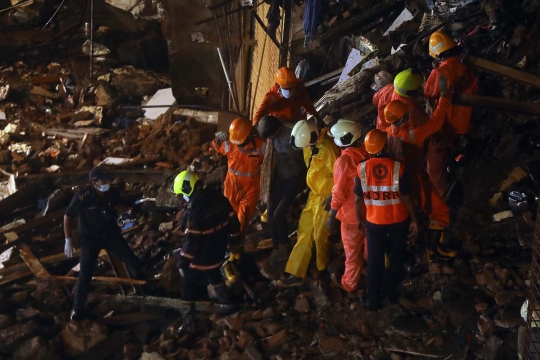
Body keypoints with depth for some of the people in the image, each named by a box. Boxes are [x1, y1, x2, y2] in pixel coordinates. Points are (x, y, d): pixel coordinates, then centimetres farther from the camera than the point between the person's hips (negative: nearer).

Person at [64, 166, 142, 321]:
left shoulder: (113, 192, -14)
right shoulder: (82, 197, -26)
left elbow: (122, 205, 13)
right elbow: (68, 217, -12)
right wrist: (68, 241, -10)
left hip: (111, 234, 3)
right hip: (90, 238, -3)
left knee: (133, 263, 2)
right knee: (85, 274, -6)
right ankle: (78, 309, 12)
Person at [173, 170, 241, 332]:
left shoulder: (194, 209, -29)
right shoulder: (217, 196, -8)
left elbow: (191, 240, -26)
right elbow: (233, 220, 3)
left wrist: (183, 262, -15)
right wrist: (234, 242, 17)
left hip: (202, 256, -7)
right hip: (218, 251, 7)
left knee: (189, 285, 11)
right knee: (213, 275, 34)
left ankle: (189, 320, 18)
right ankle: (225, 301, 53)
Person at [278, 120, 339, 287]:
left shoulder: (327, 149, -27)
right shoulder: (309, 146, -2)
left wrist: (332, 196, -17)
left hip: (325, 197, -8)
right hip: (314, 195, 9)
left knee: (320, 235, 6)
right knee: (304, 233, 10)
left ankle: (323, 270, 30)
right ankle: (296, 274, 18)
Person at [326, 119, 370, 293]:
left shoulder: (343, 161, -27)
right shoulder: (367, 152, -10)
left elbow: (339, 192, -22)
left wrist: (331, 216, -11)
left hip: (353, 212, -6)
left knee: (352, 250, 12)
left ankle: (350, 283, 29)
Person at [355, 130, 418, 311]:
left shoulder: (362, 168, -15)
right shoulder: (398, 167, -19)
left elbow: (358, 198, -7)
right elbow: (407, 197, -13)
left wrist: (359, 218, 9)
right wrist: (414, 219, 0)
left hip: (374, 221, 1)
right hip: (398, 220, -1)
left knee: (374, 260, 15)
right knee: (396, 256, 21)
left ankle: (373, 300, 22)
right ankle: (391, 291, 35)